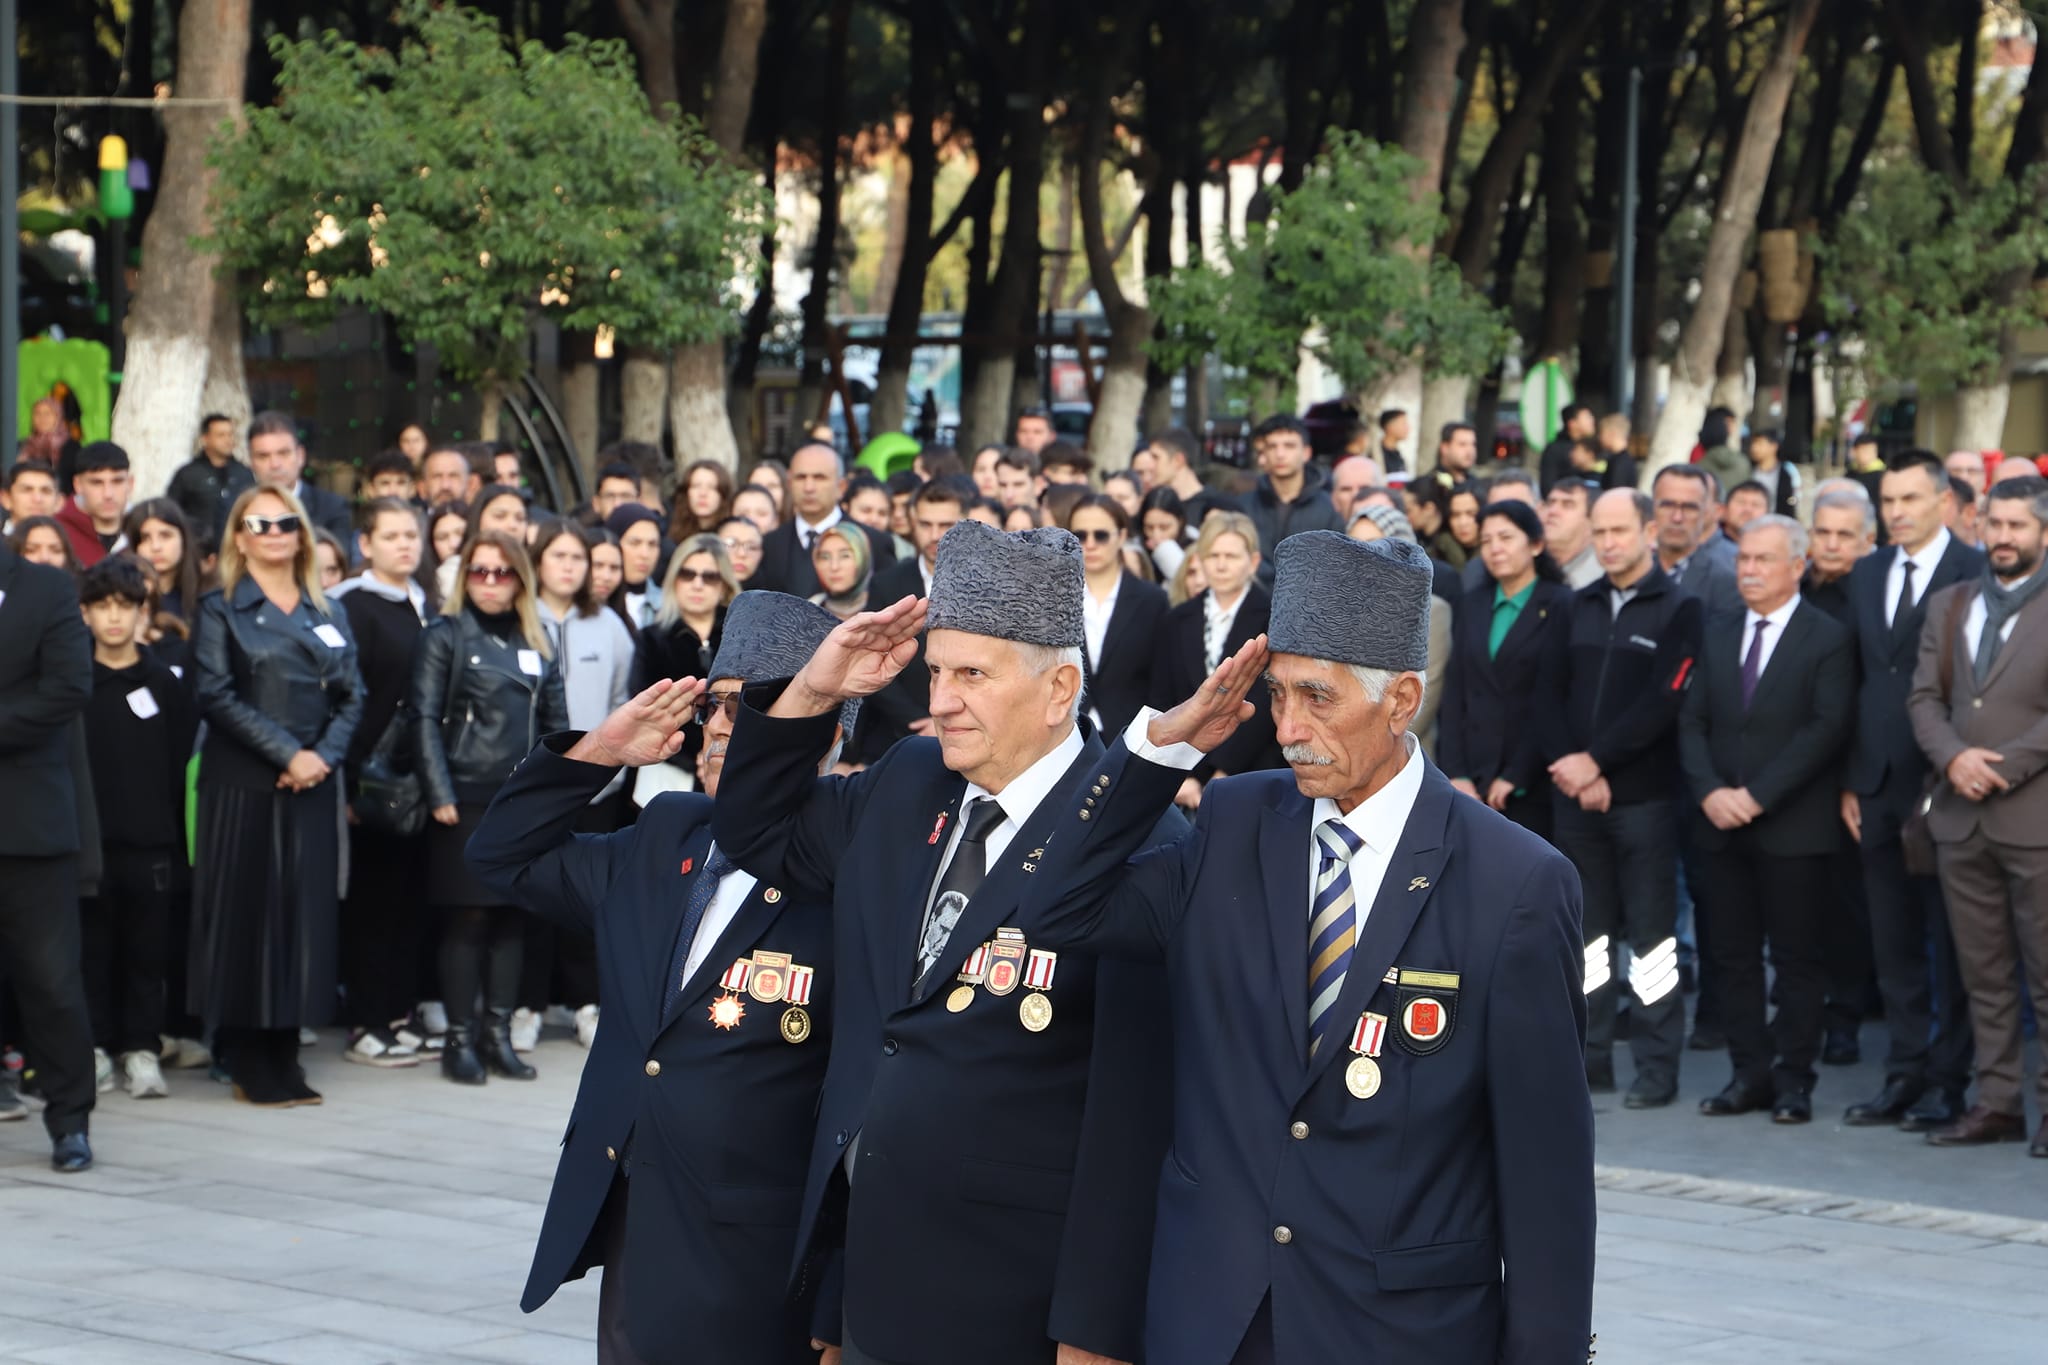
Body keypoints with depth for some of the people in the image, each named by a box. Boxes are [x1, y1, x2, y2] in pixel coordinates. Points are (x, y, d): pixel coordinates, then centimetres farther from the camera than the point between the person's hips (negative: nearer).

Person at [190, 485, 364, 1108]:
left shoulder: (327, 613, 14)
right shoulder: (221, 611, 2)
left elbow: (351, 695, 8)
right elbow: (218, 697, -9)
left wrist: (323, 756, -9)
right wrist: (287, 753, -16)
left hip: (314, 783, 4)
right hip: (243, 783, -4)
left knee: (304, 913, 2)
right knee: (248, 911, -3)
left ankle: (282, 1052, 9)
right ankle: (249, 1063, 2)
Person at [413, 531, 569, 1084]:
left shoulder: (535, 644, 14)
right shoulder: (444, 636, 0)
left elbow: (555, 723, 16)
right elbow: (425, 719, -6)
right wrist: (440, 794, -13)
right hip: (467, 800, -5)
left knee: (512, 918, 5)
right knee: (467, 919, -3)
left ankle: (498, 1035, 12)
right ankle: (459, 1040, 2)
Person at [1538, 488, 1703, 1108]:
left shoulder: (1677, 610, -3)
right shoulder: (1579, 607, 12)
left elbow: (1662, 703, -13)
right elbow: (1550, 690, 6)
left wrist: (1595, 760, -15)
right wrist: (1570, 766, -8)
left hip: (1643, 795, -5)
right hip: (1576, 796, 5)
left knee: (1651, 934, -1)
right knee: (1588, 931, 9)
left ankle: (1657, 1068, 3)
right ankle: (1590, 1059, 15)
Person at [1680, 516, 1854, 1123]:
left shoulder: (1827, 639, -3)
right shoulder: (1718, 638, 14)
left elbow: (1826, 729, -12)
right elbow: (1692, 723, 10)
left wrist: (1757, 796, -15)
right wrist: (1710, 792, -7)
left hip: (1793, 826, -5)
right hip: (1722, 824, 5)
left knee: (1798, 957, 0)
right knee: (1731, 955, 6)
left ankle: (1793, 1078, 5)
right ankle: (1750, 1072, 12)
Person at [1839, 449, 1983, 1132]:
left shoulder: (1976, 574, -7)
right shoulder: (1865, 575, 13)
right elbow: (1856, 683, 13)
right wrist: (1850, 782, 8)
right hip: (1879, 787, 6)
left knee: (1951, 944, 2)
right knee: (1894, 946, 9)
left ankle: (1947, 1082, 8)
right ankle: (1904, 1075, 15)